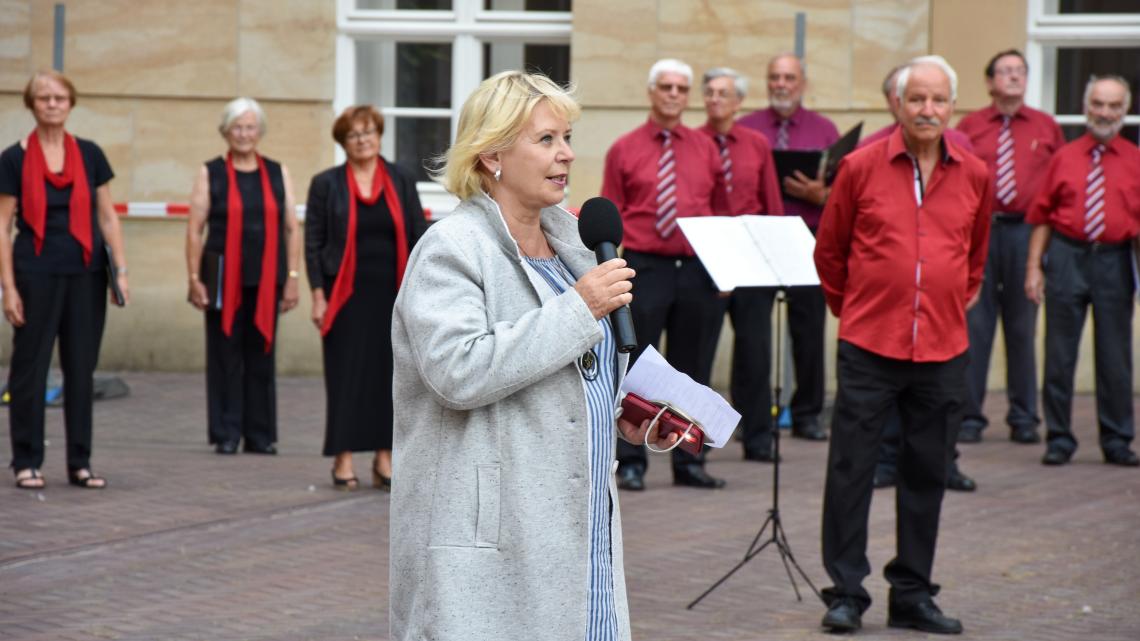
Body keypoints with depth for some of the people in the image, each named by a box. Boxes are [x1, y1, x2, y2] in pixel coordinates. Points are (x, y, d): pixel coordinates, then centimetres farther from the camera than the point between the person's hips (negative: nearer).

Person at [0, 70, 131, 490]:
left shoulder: (90, 155, 7)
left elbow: (107, 218, 10)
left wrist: (121, 270, 1)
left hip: (86, 274, 2)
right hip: (36, 275, -2)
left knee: (82, 368, 5)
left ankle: (80, 463, 12)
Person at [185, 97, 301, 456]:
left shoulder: (278, 174, 11)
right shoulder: (210, 174, 5)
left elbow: (292, 228, 9)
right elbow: (194, 229, 1)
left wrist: (293, 277, 1)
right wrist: (195, 278, -7)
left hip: (267, 280, 2)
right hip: (224, 278, -2)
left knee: (261, 357, 5)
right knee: (225, 356, -1)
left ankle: (260, 435, 12)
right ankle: (226, 435, 4)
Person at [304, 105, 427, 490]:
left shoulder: (401, 182, 8)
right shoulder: (326, 184, 3)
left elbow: (419, 238, 7)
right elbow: (313, 243, 1)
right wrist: (318, 295, -6)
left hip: (391, 296, 2)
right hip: (346, 296, -2)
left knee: (388, 374, 3)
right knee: (346, 376, -2)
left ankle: (384, 459, 10)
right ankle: (343, 459, 5)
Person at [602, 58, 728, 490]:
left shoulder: (705, 149, 11)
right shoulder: (625, 150, 5)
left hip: (698, 270, 2)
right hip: (645, 267, -2)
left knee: (692, 370, 7)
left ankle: (689, 462, 14)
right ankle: (631, 462, 5)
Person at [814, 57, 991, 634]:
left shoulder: (975, 177, 6)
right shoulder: (861, 167, -2)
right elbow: (829, 250, 9)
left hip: (943, 350, 3)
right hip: (869, 347, -3)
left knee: (927, 475, 8)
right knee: (851, 469, -1)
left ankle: (912, 596, 18)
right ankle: (846, 593, 8)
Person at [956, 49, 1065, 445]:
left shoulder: (1046, 127, 10)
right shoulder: (969, 127, 7)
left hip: (1026, 232, 1)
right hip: (978, 231, -1)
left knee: (1023, 327, 5)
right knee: (974, 324, -1)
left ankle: (1024, 418, 12)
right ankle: (969, 416, 4)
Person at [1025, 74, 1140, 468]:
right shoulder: (1064, 158, 7)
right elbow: (1042, 217, 6)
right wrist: (1034, 266, 1)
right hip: (1067, 258, 0)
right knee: (1059, 355, 3)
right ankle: (1059, 439, 13)